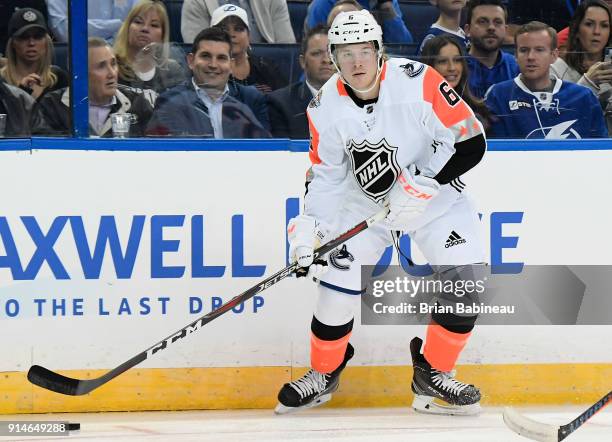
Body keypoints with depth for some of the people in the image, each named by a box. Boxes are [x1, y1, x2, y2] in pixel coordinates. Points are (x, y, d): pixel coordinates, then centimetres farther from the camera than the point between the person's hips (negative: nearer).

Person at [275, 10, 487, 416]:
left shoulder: (419, 83, -26)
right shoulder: (326, 108, -13)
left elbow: (471, 141, -22)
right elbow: (325, 176, -2)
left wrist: (425, 184, -29)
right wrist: (310, 226, -14)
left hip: (434, 196, -2)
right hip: (364, 204, 2)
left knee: (465, 280, -14)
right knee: (339, 282, -7)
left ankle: (433, 374, 3)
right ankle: (323, 374, 16)